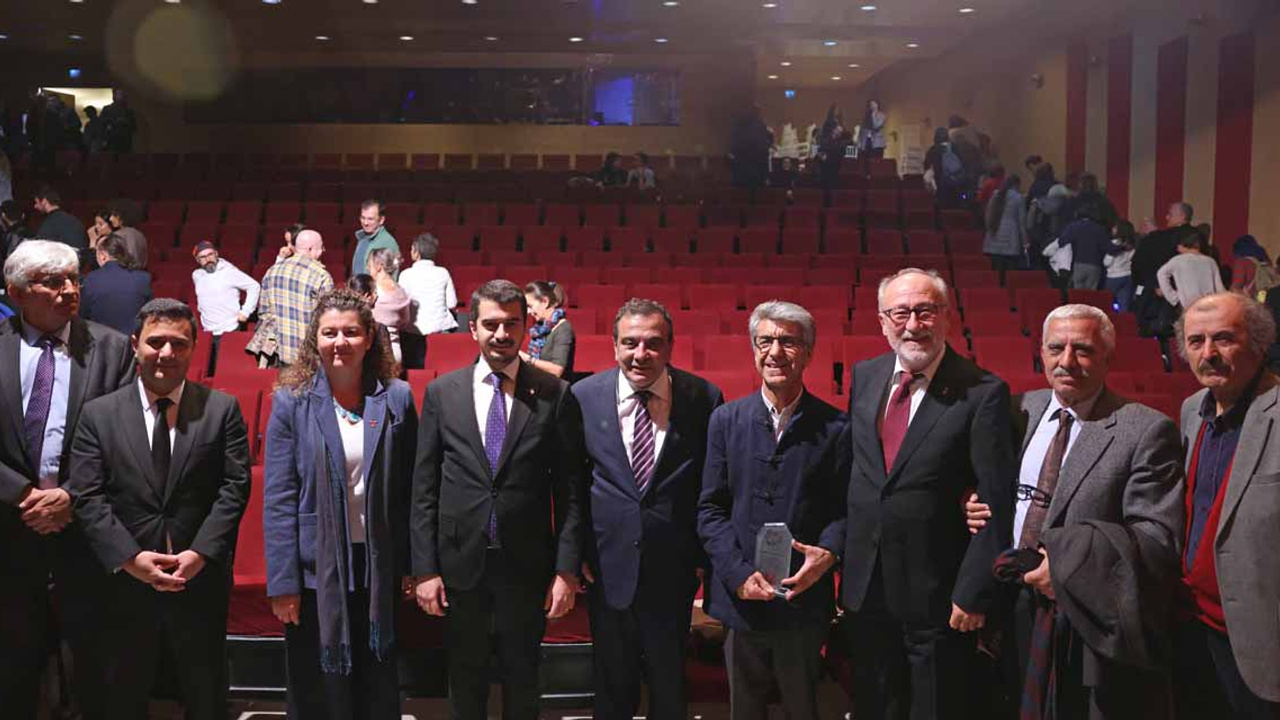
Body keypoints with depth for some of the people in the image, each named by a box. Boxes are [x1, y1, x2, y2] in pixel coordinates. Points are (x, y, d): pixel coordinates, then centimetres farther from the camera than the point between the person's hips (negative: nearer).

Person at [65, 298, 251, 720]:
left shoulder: (222, 409, 2)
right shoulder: (98, 414, 3)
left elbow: (235, 486, -4)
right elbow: (87, 497, -3)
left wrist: (201, 552, -14)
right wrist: (130, 558, -14)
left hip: (202, 581, 0)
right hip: (124, 585, 1)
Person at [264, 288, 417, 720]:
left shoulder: (397, 399, 0)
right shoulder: (291, 401, -4)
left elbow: (409, 490, 2)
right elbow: (278, 498, -6)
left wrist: (414, 566, -1)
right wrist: (282, 583, -10)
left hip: (378, 568, 1)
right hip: (316, 570, -1)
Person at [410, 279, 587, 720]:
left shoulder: (554, 395, -3)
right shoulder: (442, 393, 1)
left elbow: (571, 490, -3)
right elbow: (424, 489, 1)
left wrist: (567, 569, -7)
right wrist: (425, 568, -3)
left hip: (527, 566, -1)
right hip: (460, 564, 1)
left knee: (522, 684, 15)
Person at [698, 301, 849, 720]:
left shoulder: (835, 428, -3)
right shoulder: (726, 421, 2)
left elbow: (845, 508, 0)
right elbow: (710, 508, 0)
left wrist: (828, 553, -20)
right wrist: (739, 573, -11)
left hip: (804, 602, -1)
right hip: (740, 599, 2)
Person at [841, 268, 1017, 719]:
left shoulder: (982, 393, -13)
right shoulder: (863, 377, 4)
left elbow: (997, 508, -13)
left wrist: (973, 594, -14)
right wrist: (840, 557, 8)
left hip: (938, 599, -5)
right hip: (865, 593, 5)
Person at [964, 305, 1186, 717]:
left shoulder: (1147, 432, -12)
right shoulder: (1025, 409, 7)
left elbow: (1158, 537, -18)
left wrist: (1069, 560, -26)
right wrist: (980, 507, -2)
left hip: (1095, 627, -5)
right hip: (1023, 619, 5)